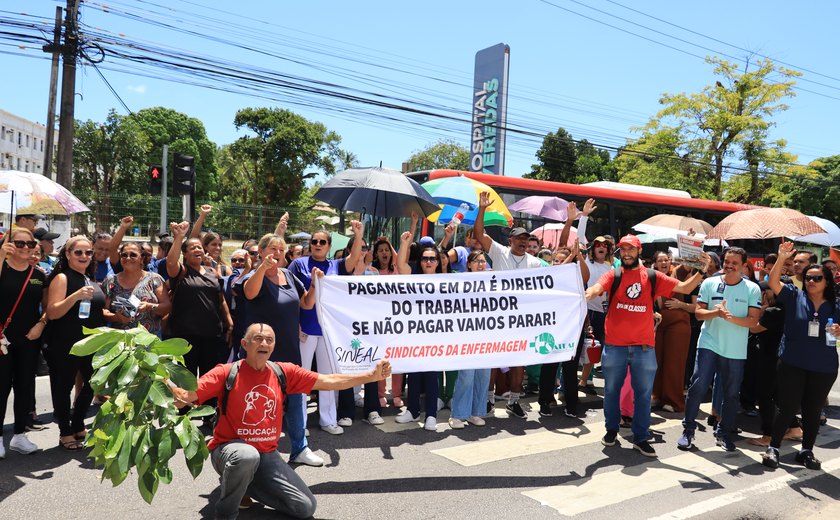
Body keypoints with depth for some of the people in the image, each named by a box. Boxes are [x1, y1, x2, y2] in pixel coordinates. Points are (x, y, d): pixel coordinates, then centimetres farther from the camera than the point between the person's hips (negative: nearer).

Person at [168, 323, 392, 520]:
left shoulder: (284, 372, -1)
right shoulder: (227, 373, -11)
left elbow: (329, 381, -2)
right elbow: (187, 395, -20)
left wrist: (372, 376, -7)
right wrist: (171, 390, -44)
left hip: (267, 455, 5)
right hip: (230, 449, -4)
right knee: (247, 456, -40)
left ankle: (245, 484, 19)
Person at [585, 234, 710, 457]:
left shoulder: (653, 277, 4)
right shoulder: (613, 275, -1)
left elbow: (685, 288, 4)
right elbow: (597, 288, -20)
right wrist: (587, 294, -43)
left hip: (644, 347, 1)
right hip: (614, 346, -1)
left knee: (643, 394, 9)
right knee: (611, 390, 13)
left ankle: (641, 437, 22)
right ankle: (611, 429, 32)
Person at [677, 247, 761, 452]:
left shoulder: (752, 289, 1)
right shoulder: (709, 283, 2)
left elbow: (753, 321, -6)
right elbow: (698, 312, -1)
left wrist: (730, 317, -21)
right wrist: (716, 313, -20)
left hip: (736, 350, 1)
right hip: (709, 344, -1)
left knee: (731, 394, 9)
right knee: (698, 386, -7)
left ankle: (724, 433, 26)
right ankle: (688, 430, 6)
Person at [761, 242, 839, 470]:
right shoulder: (794, 296, -1)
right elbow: (773, 282, -15)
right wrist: (781, 258, -27)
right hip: (792, 364, -3)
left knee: (812, 411, 14)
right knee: (787, 408, 2)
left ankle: (806, 451, 29)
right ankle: (773, 448, 14)